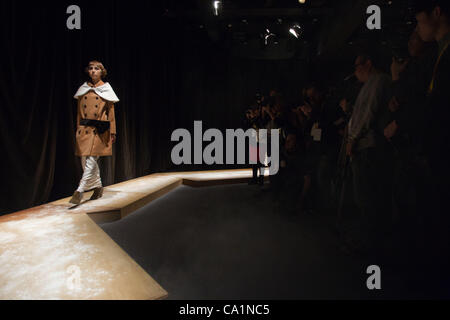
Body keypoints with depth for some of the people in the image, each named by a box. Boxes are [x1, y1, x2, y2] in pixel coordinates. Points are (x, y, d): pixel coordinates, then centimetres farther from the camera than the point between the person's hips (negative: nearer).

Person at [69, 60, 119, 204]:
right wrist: (78, 129, 10)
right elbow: (79, 111, 15)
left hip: (99, 130, -4)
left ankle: (80, 191, -7)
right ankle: (98, 187, 20)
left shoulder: (106, 89, 3)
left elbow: (111, 111, 2)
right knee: (85, 160, 5)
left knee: (91, 160, -10)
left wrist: (112, 132, -2)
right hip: (84, 129, 4)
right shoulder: (83, 89, 12)